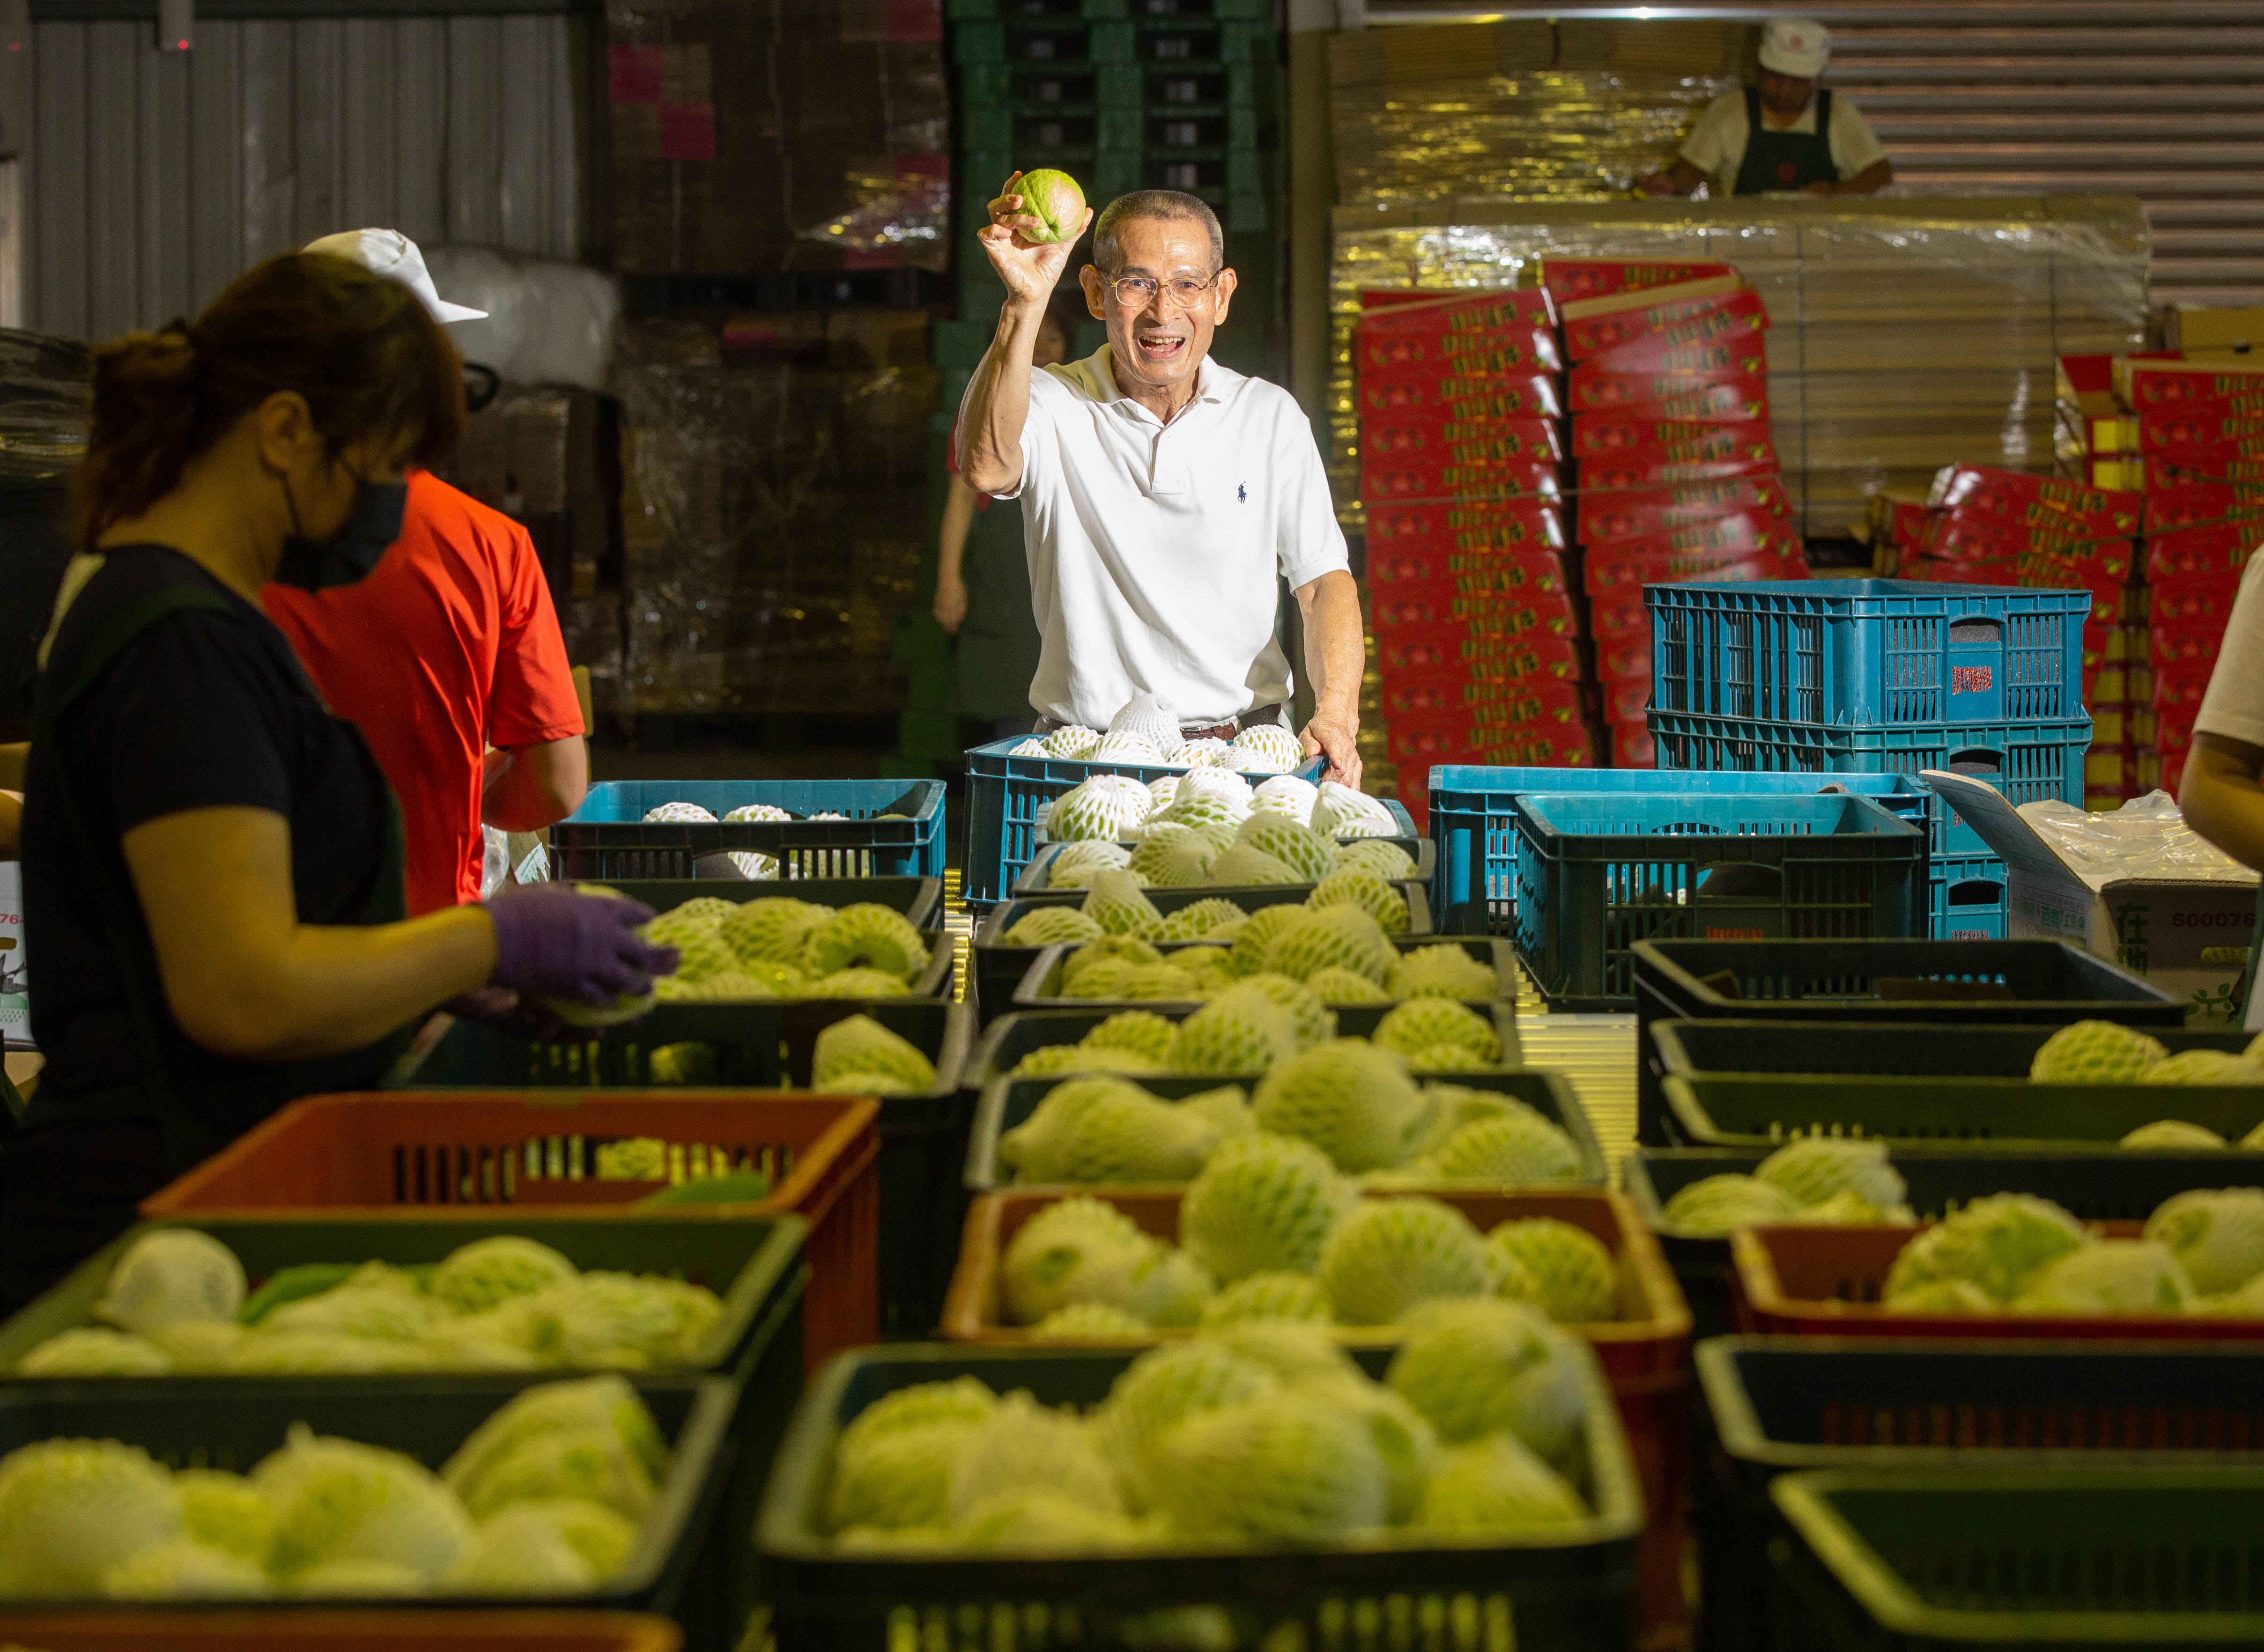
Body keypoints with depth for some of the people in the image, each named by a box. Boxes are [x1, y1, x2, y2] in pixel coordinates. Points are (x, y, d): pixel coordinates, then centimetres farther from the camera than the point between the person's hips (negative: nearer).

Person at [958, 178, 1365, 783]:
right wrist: (1025, 305, -32)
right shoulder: (1050, 405, 2)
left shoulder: (1270, 416, 9)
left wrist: (1337, 714, -11)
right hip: (1086, 754, -2)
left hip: (1244, 751, 2)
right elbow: (987, 468, -22)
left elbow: (1324, 581, 7)